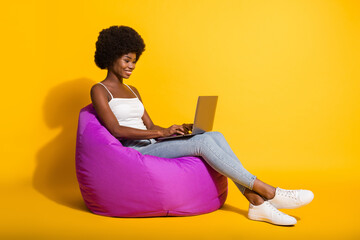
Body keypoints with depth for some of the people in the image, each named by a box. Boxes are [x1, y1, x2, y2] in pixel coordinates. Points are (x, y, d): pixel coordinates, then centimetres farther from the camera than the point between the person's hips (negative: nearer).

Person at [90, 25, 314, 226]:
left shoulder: (132, 91, 22)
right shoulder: (99, 91, 0)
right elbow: (116, 129, -14)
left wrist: (179, 129, 0)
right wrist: (163, 133, -20)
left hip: (150, 146, 7)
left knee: (215, 136, -16)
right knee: (202, 142, -25)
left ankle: (256, 202, -23)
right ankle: (268, 192, -23)